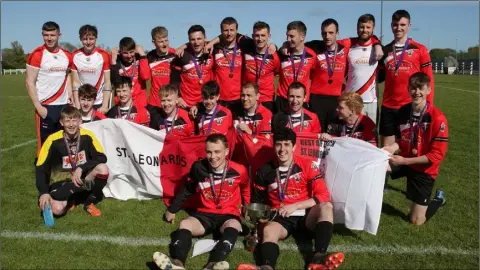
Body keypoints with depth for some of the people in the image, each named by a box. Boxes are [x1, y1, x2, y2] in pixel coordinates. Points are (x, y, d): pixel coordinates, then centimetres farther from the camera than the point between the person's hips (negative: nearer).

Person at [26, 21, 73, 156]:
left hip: (64, 105, 5)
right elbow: (30, 82, -8)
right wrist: (38, 106, -14)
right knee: (45, 142, 0)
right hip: (45, 106, -5)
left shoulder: (67, 55, 8)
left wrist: (71, 98, 7)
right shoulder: (37, 55, -7)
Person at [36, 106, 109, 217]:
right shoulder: (53, 140, -15)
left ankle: (90, 202, -4)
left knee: (103, 169, -29)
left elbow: (102, 158, -14)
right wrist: (44, 193, -24)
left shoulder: (87, 136, -10)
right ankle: (69, 202, 6)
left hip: (83, 180, 2)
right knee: (56, 209, -32)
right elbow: (40, 169, -12)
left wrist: (81, 168, -26)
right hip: (61, 184, -2)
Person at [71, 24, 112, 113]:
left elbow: (107, 83, -5)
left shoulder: (104, 55, -5)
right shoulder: (75, 56, 0)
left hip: (100, 103, -2)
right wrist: (77, 106, -5)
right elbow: (75, 83, 2)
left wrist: (105, 106, -12)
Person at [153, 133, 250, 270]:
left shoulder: (238, 170, -8)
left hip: (229, 215, -2)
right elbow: (187, 190, 13)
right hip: (204, 214, 2)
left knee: (233, 226, -37)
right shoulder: (199, 168, -4)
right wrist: (172, 210, 20)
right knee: (184, 224, -28)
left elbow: (246, 189, 16)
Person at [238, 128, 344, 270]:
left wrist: (295, 206, -15)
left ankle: (318, 257, -48)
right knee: (268, 230, -33)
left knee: (326, 206, -29)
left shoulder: (307, 165, -1)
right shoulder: (266, 171, 3)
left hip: (306, 217, 0)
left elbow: (323, 196, -8)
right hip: (280, 218, 0)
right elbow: (257, 201, 15)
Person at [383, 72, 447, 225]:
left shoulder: (437, 118, -23)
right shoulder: (402, 111, -6)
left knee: (416, 221, 0)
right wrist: (394, 147, -15)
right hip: (403, 160, 5)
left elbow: (437, 155, -22)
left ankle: (439, 199, 31)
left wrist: (404, 161, -27)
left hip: (424, 169, -4)